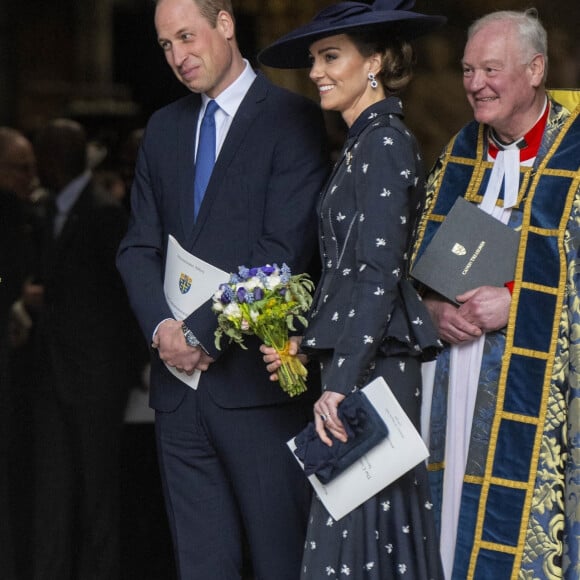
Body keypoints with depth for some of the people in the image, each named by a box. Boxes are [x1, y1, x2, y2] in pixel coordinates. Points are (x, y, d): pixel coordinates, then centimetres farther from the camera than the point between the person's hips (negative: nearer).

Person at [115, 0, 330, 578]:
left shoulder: (292, 119, -5)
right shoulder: (163, 128, 16)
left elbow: (284, 250, -13)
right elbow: (138, 248, 12)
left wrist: (203, 333, -15)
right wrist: (162, 326, -6)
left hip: (257, 381, -6)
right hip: (180, 383, 6)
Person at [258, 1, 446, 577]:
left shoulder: (384, 144, -12)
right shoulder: (363, 144, 17)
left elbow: (380, 275, -18)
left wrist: (340, 384, -21)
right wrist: (304, 343, 11)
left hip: (372, 368, -9)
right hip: (353, 362, 10)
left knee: (356, 534, -9)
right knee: (385, 533, 9)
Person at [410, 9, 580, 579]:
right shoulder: (462, 151, 11)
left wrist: (511, 300, -16)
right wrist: (437, 309, -4)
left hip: (534, 394, -5)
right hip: (456, 381, 5)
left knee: (522, 530, -4)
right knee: (455, 514, 7)